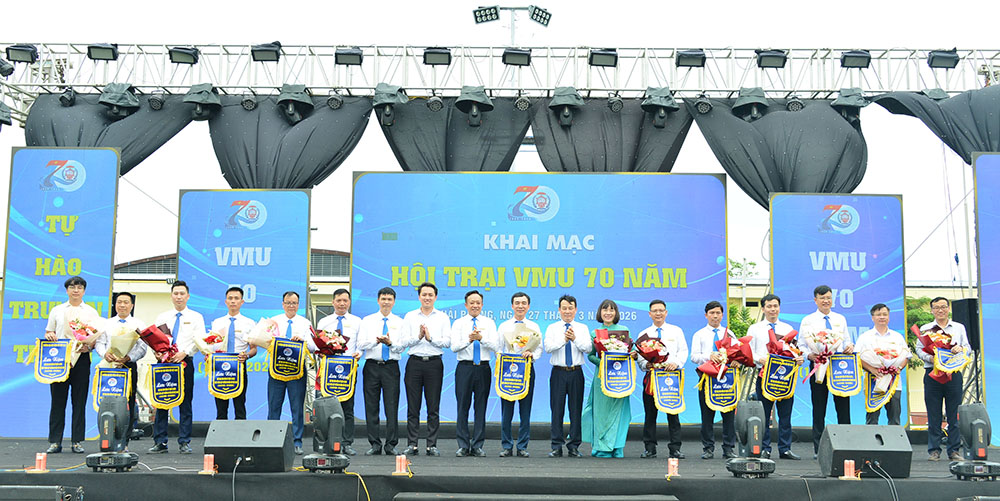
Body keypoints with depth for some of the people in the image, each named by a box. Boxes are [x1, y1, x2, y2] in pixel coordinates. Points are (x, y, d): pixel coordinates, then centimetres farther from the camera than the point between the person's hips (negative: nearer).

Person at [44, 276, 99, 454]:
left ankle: (78, 441, 3)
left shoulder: (91, 312, 10)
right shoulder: (57, 311, 15)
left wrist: (89, 346, -14)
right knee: (57, 400, 0)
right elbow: (48, 333, 18)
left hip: (81, 358, -1)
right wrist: (49, 335, -5)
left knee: (79, 402, -1)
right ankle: (55, 441, 4)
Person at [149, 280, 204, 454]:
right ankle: (160, 442, 6)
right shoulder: (162, 317, 15)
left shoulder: (196, 317, 8)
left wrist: (184, 353, -17)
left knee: (185, 403, -1)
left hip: (185, 362, -2)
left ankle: (184, 442, 4)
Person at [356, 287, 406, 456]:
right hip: (372, 366, 1)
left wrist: (390, 343, -16)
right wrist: (376, 341, -16)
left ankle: (391, 445, 3)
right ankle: (374, 444, 8)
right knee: (371, 406, 2)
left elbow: (403, 346, 2)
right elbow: (361, 344, 0)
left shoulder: (399, 322, 9)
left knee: (392, 406, -3)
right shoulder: (367, 320, 10)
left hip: (391, 367, -1)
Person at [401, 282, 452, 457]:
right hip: (415, 363, 1)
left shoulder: (442, 317, 10)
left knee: (434, 408, 0)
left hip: (434, 363, 0)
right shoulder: (410, 316, 12)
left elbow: (447, 342, 1)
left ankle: (432, 445, 6)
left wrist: (431, 337, -12)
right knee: (413, 407, 1)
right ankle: (411, 444, 6)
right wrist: (418, 337, -13)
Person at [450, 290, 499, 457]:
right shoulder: (458, 323, 8)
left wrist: (481, 338, -19)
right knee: (463, 407, -1)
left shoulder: (489, 323, 9)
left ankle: (477, 446, 9)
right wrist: (469, 339, -21)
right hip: (465, 368, -1)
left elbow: (496, 346, -3)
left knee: (481, 407, 3)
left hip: (483, 368, 1)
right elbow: (454, 347, -5)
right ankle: (463, 446, 6)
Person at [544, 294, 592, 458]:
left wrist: (575, 339, -17)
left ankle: (574, 446, 9)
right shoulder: (552, 328, 8)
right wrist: (563, 340, -18)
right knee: (557, 409, -1)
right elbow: (548, 347, -7)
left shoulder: (583, 328, 10)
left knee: (576, 409, 2)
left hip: (576, 372, 1)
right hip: (558, 372, -1)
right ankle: (556, 446, 5)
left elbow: (588, 348, -3)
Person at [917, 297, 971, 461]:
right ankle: (934, 450, 5)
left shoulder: (959, 328, 14)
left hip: (954, 373, 1)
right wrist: (930, 358, -15)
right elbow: (919, 349, 4)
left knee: (954, 414, 0)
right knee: (933, 414, 0)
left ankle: (954, 450, 8)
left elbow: (968, 348, 9)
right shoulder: (925, 328, 11)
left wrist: (960, 349, -13)